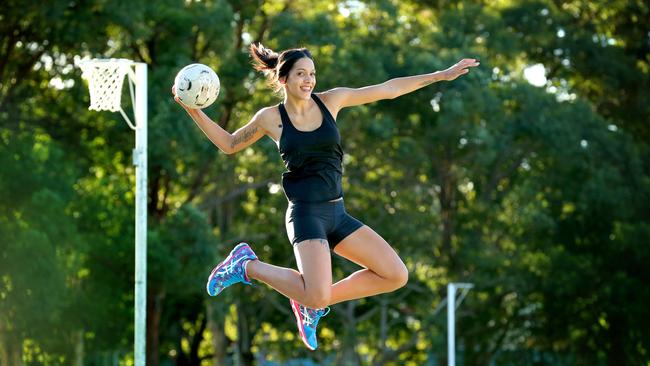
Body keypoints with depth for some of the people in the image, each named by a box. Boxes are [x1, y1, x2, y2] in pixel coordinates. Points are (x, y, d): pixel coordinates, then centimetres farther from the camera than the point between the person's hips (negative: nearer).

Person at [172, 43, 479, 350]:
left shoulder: (331, 100, 6)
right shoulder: (270, 118, -1)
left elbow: (388, 89, 9)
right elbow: (229, 145, 14)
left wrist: (443, 74, 8)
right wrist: (193, 111, 3)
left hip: (337, 213, 6)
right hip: (305, 213, -5)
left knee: (396, 276, -5)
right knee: (318, 296, -24)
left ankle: (311, 304, 9)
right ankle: (247, 266, 2)